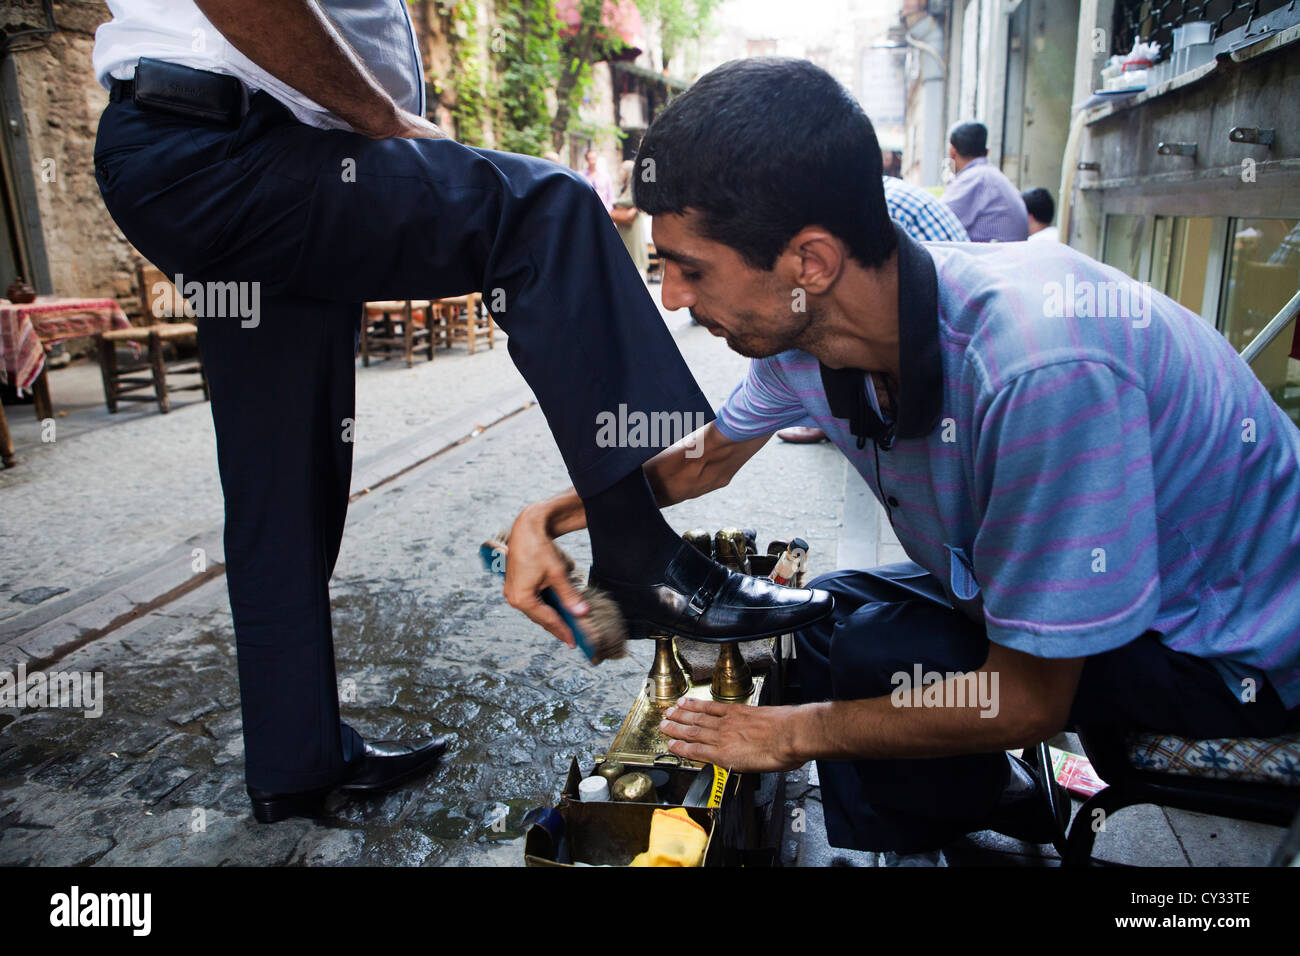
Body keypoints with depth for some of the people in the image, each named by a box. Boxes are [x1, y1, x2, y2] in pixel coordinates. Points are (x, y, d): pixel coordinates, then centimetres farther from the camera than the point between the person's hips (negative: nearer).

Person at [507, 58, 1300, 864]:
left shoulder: (1035, 369, -39)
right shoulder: (804, 328, -14)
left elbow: (1028, 704, -29)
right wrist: (552, 517, -3)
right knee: (831, 613, 6)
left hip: (1231, 647, -7)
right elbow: (712, 456, 7)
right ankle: (992, 811, 25)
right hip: (1071, 584, 7)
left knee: (865, 657, -21)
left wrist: (800, 732, -16)